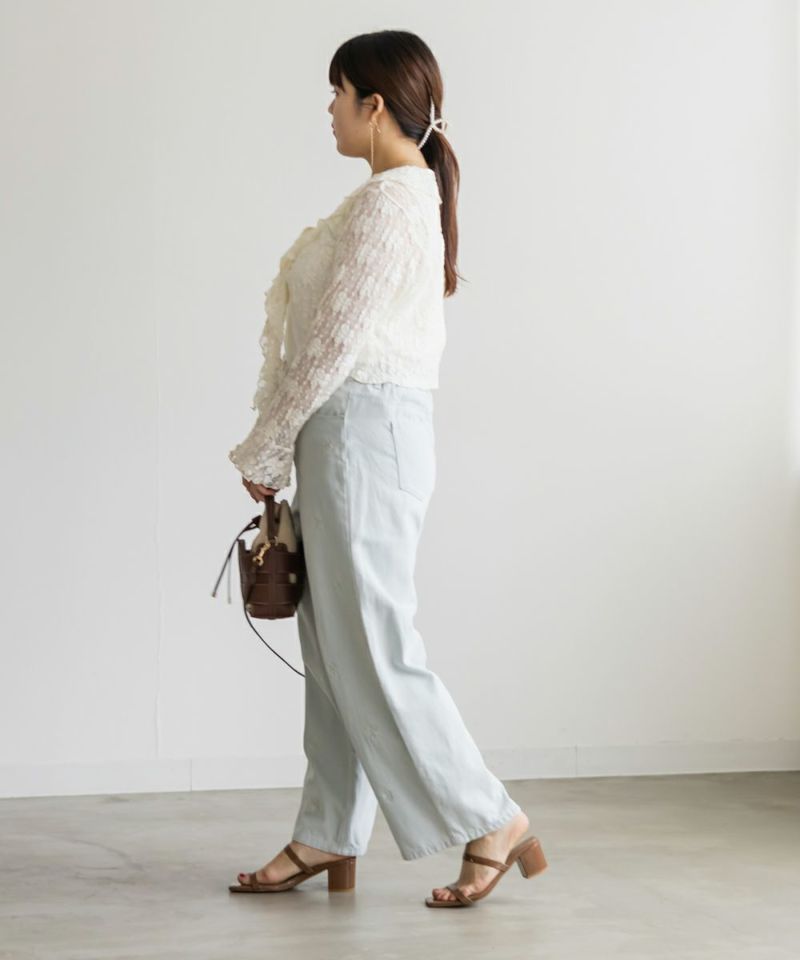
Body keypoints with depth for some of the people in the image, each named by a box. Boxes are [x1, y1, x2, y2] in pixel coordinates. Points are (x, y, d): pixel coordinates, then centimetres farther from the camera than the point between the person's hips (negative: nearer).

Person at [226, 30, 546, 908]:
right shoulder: (409, 192, 17)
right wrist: (285, 445, 16)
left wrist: (263, 453, -9)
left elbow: (334, 343, -18)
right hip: (352, 434, 10)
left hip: (364, 432, -10)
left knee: (371, 652, -6)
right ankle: (327, 838, 19)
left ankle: (492, 825, 2)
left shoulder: (390, 200, -15)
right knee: (334, 648, 12)